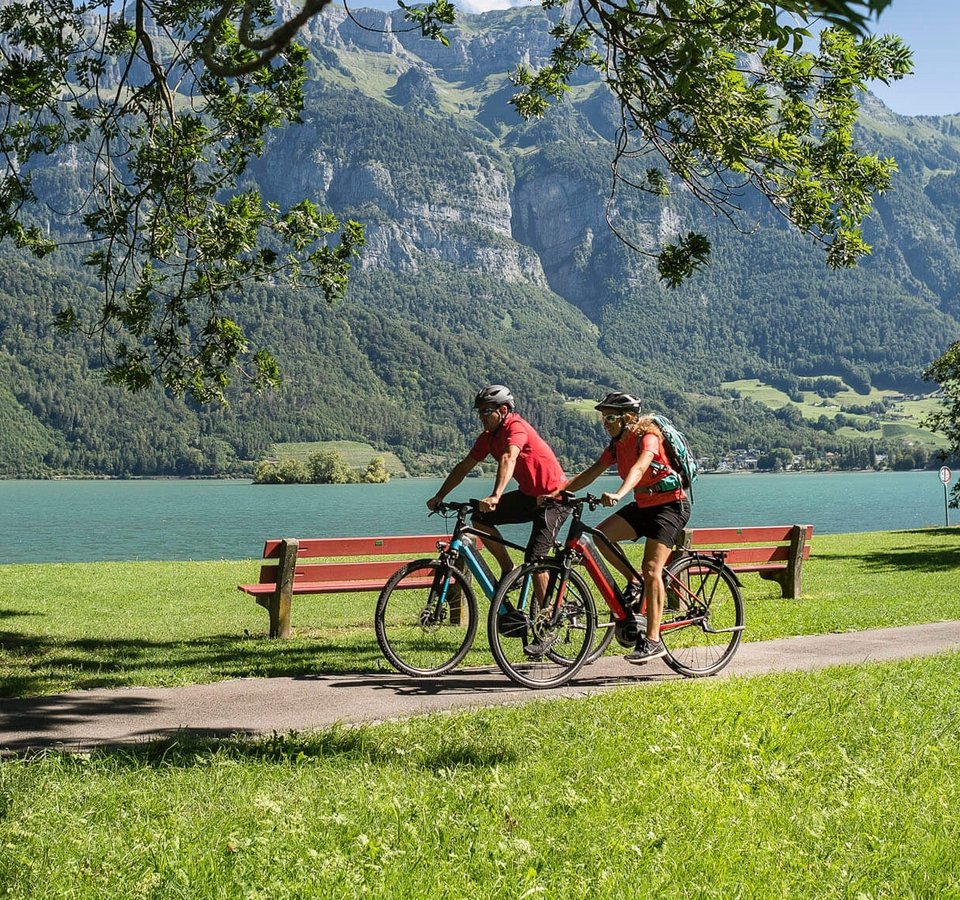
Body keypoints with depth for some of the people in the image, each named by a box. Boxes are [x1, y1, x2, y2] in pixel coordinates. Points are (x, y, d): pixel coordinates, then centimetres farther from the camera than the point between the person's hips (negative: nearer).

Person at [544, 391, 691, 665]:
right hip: (644, 506, 8)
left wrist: (618, 495, -54)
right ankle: (634, 582, 8)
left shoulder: (647, 437, -18)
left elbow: (639, 468, -37)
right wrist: (559, 492, -11)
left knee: (651, 570, -18)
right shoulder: (617, 444, 5)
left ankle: (653, 640, -16)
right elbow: (592, 472, 1)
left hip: (670, 505, -8)